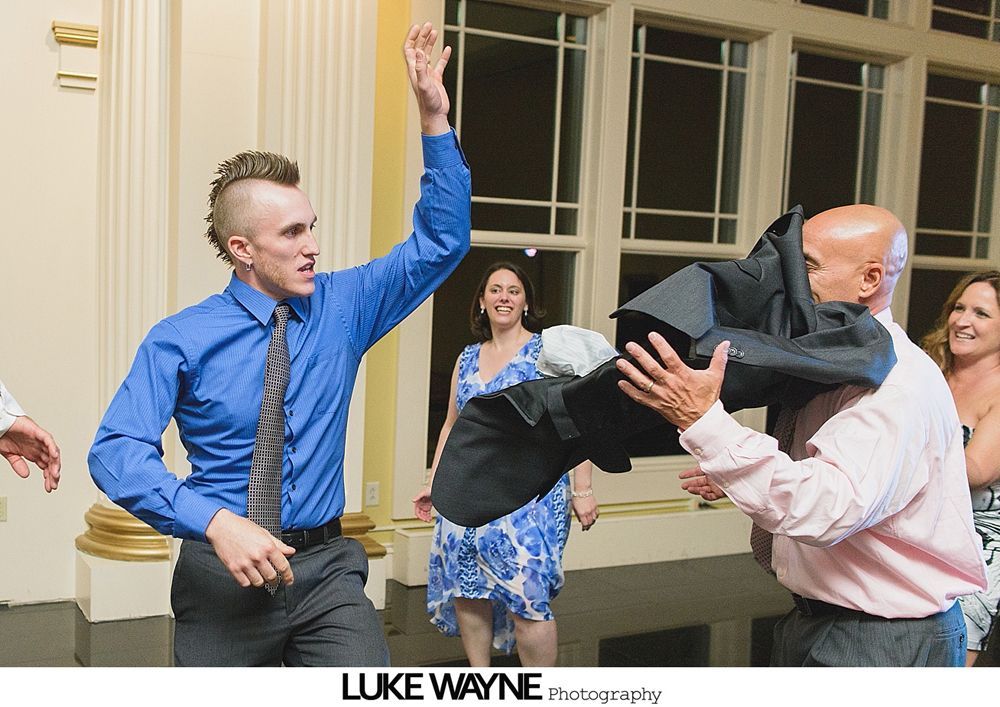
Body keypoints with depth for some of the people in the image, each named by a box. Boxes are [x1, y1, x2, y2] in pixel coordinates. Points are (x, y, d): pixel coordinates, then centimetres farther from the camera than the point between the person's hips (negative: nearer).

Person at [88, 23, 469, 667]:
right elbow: (117, 449, -14)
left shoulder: (344, 306, 3)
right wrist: (215, 521, -29)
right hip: (222, 578, -1)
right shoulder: (182, 340, -6)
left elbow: (440, 243, 3)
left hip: (326, 571, 2)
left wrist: (435, 119, -7)